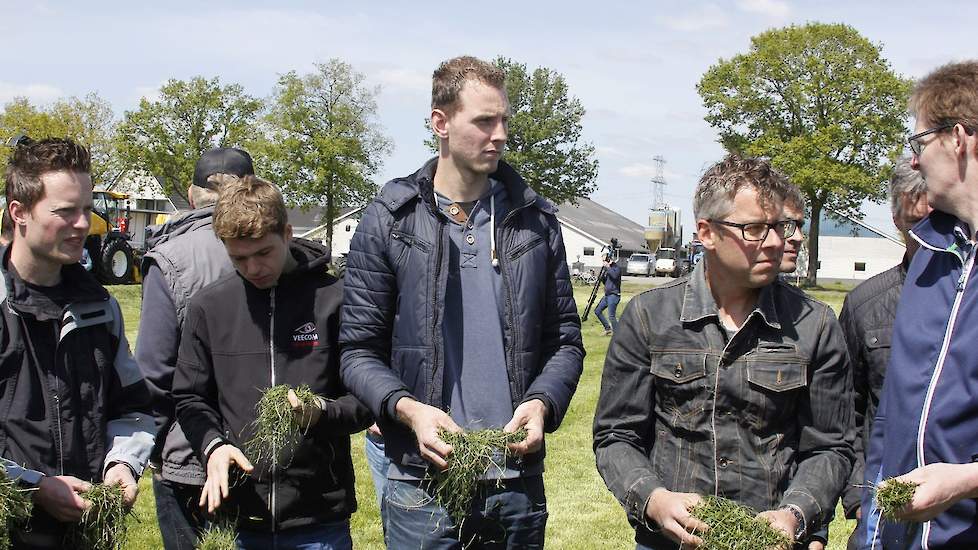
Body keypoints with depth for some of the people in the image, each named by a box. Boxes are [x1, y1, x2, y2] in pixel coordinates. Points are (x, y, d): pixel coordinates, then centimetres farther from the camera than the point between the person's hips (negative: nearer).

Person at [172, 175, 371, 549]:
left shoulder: (334, 299, -5)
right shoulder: (208, 306, 4)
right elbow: (190, 397, 10)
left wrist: (321, 413, -20)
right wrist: (213, 444, -8)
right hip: (238, 511, 2)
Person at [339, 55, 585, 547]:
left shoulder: (534, 219, 8)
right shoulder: (389, 220, 0)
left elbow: (565, 338, 11)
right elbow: (358, 350, 1)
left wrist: (542, 402, -8)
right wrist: (407, 408, -17)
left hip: (519, 482, 3)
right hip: (423, 484, -2)